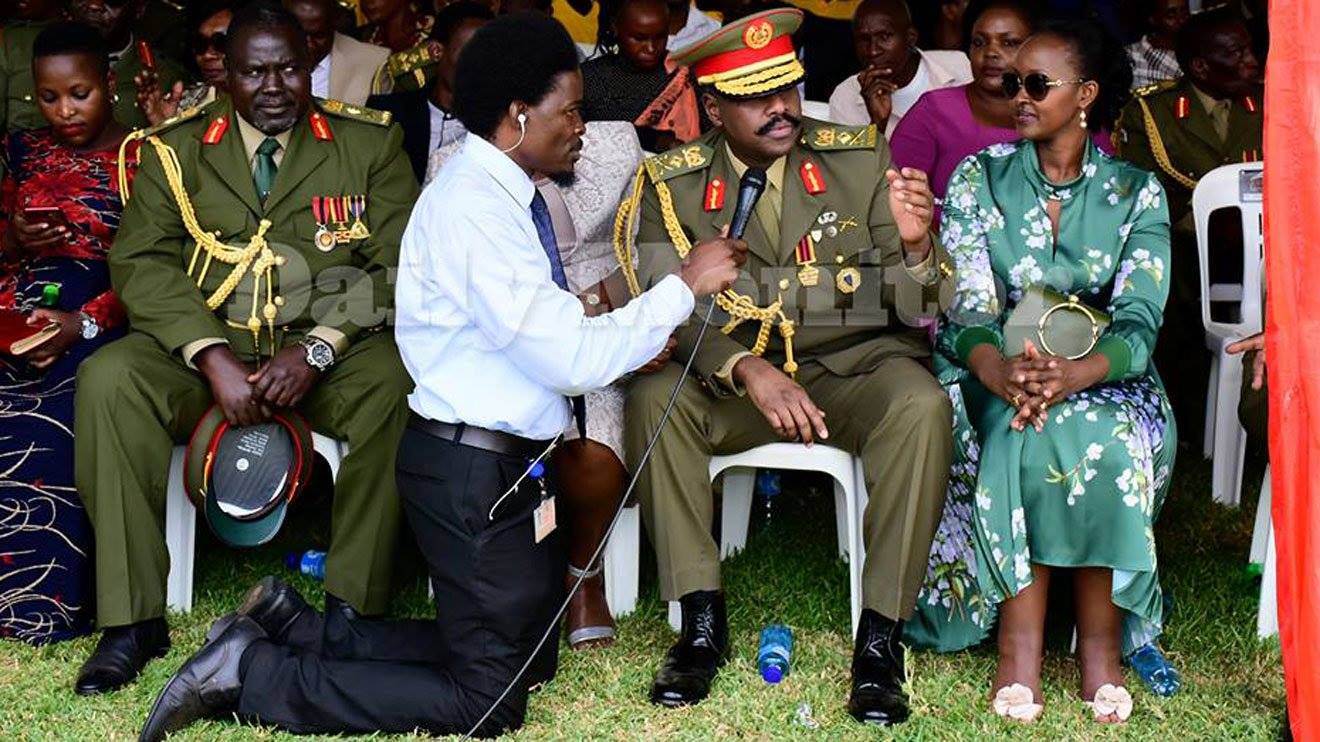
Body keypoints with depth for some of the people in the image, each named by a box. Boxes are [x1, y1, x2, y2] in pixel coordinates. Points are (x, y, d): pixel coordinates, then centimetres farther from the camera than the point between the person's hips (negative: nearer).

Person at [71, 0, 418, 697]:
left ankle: (351, 607, -22)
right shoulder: (174, 150, 9)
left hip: (331, 357, -1)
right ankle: (133, 619, -20)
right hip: (205, 346, 1)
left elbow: (401, 267, -2)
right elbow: (140, 262, -2)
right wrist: (213, 356, -18)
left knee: (395, 380, -33)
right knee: (108, 379, -27)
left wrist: (317, 350, -17)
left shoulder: (370, 144, 7)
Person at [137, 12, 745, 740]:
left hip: (505, 459, 10)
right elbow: (571, 360, -25)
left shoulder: (503, 193, 7)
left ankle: (292, 625, 19)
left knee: (527, 658, 20)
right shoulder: (474, 208, -23)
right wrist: (683, 287, -17)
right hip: (475, 469, -10)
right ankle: (252, 672, 2)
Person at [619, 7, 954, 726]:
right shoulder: (672, 182, -2)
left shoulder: (860, 158, -1)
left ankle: (880, 638, -21)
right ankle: (702, 623, -16)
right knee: (653, 397, -28)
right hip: (733, 375, 0)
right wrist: (747, 369, -30)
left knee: (921, 407, -31)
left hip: (855, 364, 0)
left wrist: (913, 245, -26)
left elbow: (910, 308, -2)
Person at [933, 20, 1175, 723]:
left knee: (1106, 444, -35)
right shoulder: (979, 178, 1)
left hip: (1101, 373, 0)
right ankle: (1021, 638, -28)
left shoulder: (1136, 190, 1)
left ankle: (1100, 636, -23)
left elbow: (1139, 321, -11)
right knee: (1023, 439, -35)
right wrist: (1002, 373, -33)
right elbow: (967, 306, -9)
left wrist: (1072, 374, -34)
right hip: (999, 370, 0)